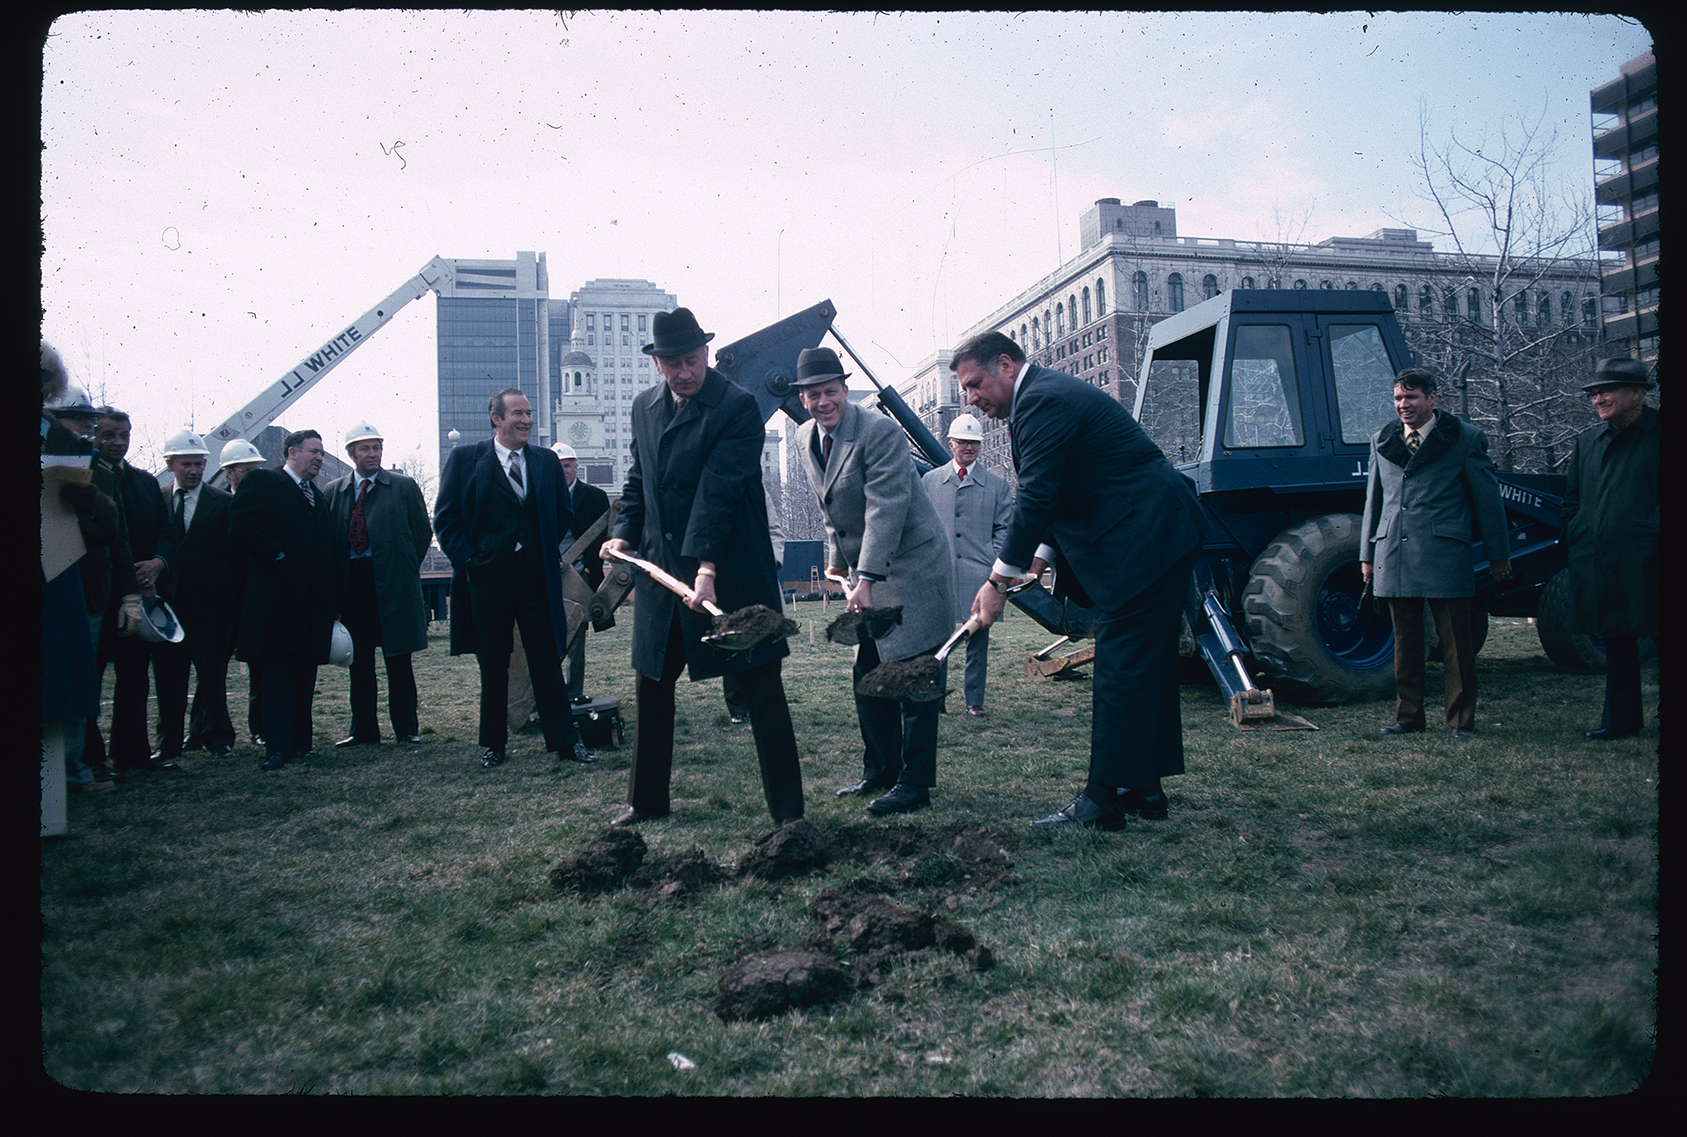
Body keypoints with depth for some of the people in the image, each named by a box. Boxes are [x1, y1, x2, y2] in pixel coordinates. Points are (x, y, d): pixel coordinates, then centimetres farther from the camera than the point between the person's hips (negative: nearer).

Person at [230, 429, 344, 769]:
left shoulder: (319, 495, 23)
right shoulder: (261, 482, 3)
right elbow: (242, 527, -10)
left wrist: (334, 594, 12)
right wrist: (277, 556, -13)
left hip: (314, 600, 6)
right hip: (276, 597, -6)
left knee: (305, 672, 7)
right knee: (276, 671, -6)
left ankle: (300, 741, 14)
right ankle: (277, 747, -5)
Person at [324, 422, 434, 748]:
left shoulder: (404, 486, 4)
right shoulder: (333, 491, 10)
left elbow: (423, 532, 6)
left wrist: (404, 570, 2)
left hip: (392, 584, -2)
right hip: (352, 583, 2)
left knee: (398, 659, 3)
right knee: (359, 661, 8)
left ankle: (407, 729, 10)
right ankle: (363, 729, 17)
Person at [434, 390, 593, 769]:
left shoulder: (546, 461, 9)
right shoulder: (465, 459, 1)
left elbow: (563, 514, 16)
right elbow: (445, 519, 1)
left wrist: (546, 552, 6)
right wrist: (468, 560, -7)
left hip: (537, 577, 2)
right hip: (486, 578, -1)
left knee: (547, 662, 4)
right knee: (492, 666, 8)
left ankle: (563, 739, 11)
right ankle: (494, 744, 21)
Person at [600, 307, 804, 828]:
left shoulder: (737, 406, -11)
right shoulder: (644, 405, 10)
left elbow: (718, 491, -20)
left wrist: (707, 568, -26)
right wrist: (624, 532, 5)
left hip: (731, 570, -6)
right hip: (659, 569, 7)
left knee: (761, 688, -1)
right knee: (651, 686, 14)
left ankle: (787, 808, 7)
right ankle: (646, 800, 30)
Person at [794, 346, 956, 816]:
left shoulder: (881, 432, -19)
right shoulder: (805, 439, 6)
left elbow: (885, 509, -26)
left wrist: (866, 580, -31)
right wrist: (836, 560, 16)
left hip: (912, 566, -8)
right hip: (867, 571, 8)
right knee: (868, 676, 12)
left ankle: (915, 785, 4)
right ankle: (880, 771, 26)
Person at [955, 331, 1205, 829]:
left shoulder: (1042, 400, -16)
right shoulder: (1050, 393, 18)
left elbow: (1035, 498, -21)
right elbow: (1056, 495, 20)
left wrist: (998, 580, -17)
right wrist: (1039, 558, 10)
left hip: (1146, 537, -11)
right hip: (1157, 532, 11)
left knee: (1122, 668, -9)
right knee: (1146, 665, 13)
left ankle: (1105, 797, -4)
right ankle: (1144, 789, 21)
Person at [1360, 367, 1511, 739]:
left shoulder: (1465, 439, 2)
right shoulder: (1383, 441, 14)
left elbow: (1487, 498, 4)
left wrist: (1498, 554, 4)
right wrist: (1367, 553, 17)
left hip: (1445, 557, -4)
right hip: (1395, 558, 4)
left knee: (1456, 643, 1)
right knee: (1405, 641, 10)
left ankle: (1462, 719, 10)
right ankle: (1408, 715, 19)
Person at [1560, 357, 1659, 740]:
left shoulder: (1657, 433, -2)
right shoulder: (1587, 441, 14)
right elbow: (1572, 501, 20)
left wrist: (1656, 546, -9)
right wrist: (1575, 543, 9)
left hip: (1646, 562, -5)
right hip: (1599, 564, 5)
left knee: (1659, 634, 0)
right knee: (1616, 641, 12)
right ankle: (1621, 718, 21)